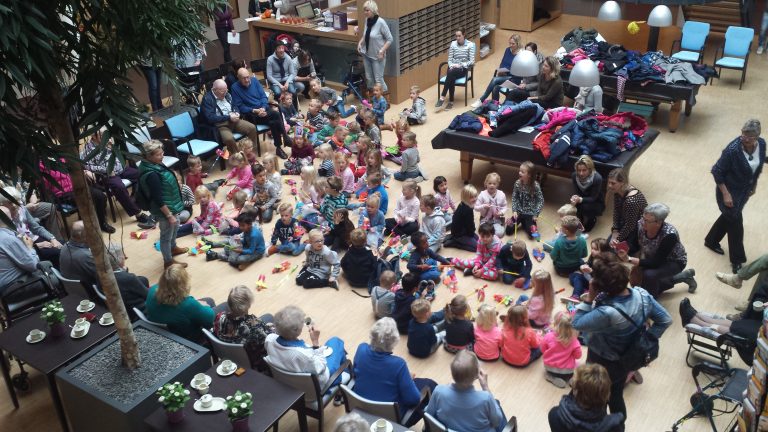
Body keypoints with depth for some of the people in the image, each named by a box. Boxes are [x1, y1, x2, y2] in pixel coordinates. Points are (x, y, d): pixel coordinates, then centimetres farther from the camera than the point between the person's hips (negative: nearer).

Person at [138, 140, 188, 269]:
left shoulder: (153, 165, -3)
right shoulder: (152, 174, -33)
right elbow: (158, 199, -29)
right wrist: (169, 215, -22)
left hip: (170, 206, 10)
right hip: (163, 209, -10)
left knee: (175, 226, 31)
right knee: (166, 234, 10)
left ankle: (173, 248, 55)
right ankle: (168, 261, 30)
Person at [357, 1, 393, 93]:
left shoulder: (381, 22, -19)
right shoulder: (367, 20, 0)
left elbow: (390, 39, -13)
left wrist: (382, 51, -20)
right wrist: (360, 42, 2)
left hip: (377, 56, -6)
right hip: (366, 54, 6)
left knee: (378, 79, -1)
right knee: (369, 78, 14)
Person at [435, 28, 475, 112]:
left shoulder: (470, 45, -3)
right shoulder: (453, 44, 7)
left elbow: (471, 61, -7)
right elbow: (450, 59, 10)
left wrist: (460, 65, -18)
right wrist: (451, 66, -11)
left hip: (463, 68, -3)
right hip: (453, 68, 3)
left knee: (451, 73, -35)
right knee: (451, 78, -34)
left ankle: (442, 97, -31)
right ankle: (451, 102, -27)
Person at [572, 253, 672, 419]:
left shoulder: (607, 313, -42)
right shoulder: (642, 294, -20)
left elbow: (577, 323, -27)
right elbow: (665, 320, -6)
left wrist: (588, 298, -28)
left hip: (603, 363, -6)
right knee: (616, 397, 30)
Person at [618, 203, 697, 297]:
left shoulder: (669, 235, -38)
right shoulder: (641, 224, -23)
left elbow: (656, 262, -36)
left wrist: (629, 259, -45)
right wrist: (621, 248, -35)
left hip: (674, 262, -7)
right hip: (653, 259, 7)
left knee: (649, 275, -35)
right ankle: (685, 276, 29)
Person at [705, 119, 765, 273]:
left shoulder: (761, 144, -12)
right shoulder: (733, 149, -30)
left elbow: (759, 166, 8)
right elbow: (717, 171, -21)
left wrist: (754, 185, 15)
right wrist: (725, 194, -20)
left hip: (745, 191, 6)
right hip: (730, 190, -6)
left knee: (729, 216, 22)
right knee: (736, 222, 2)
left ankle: (711, 241, 46)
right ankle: (737, 260, 18)